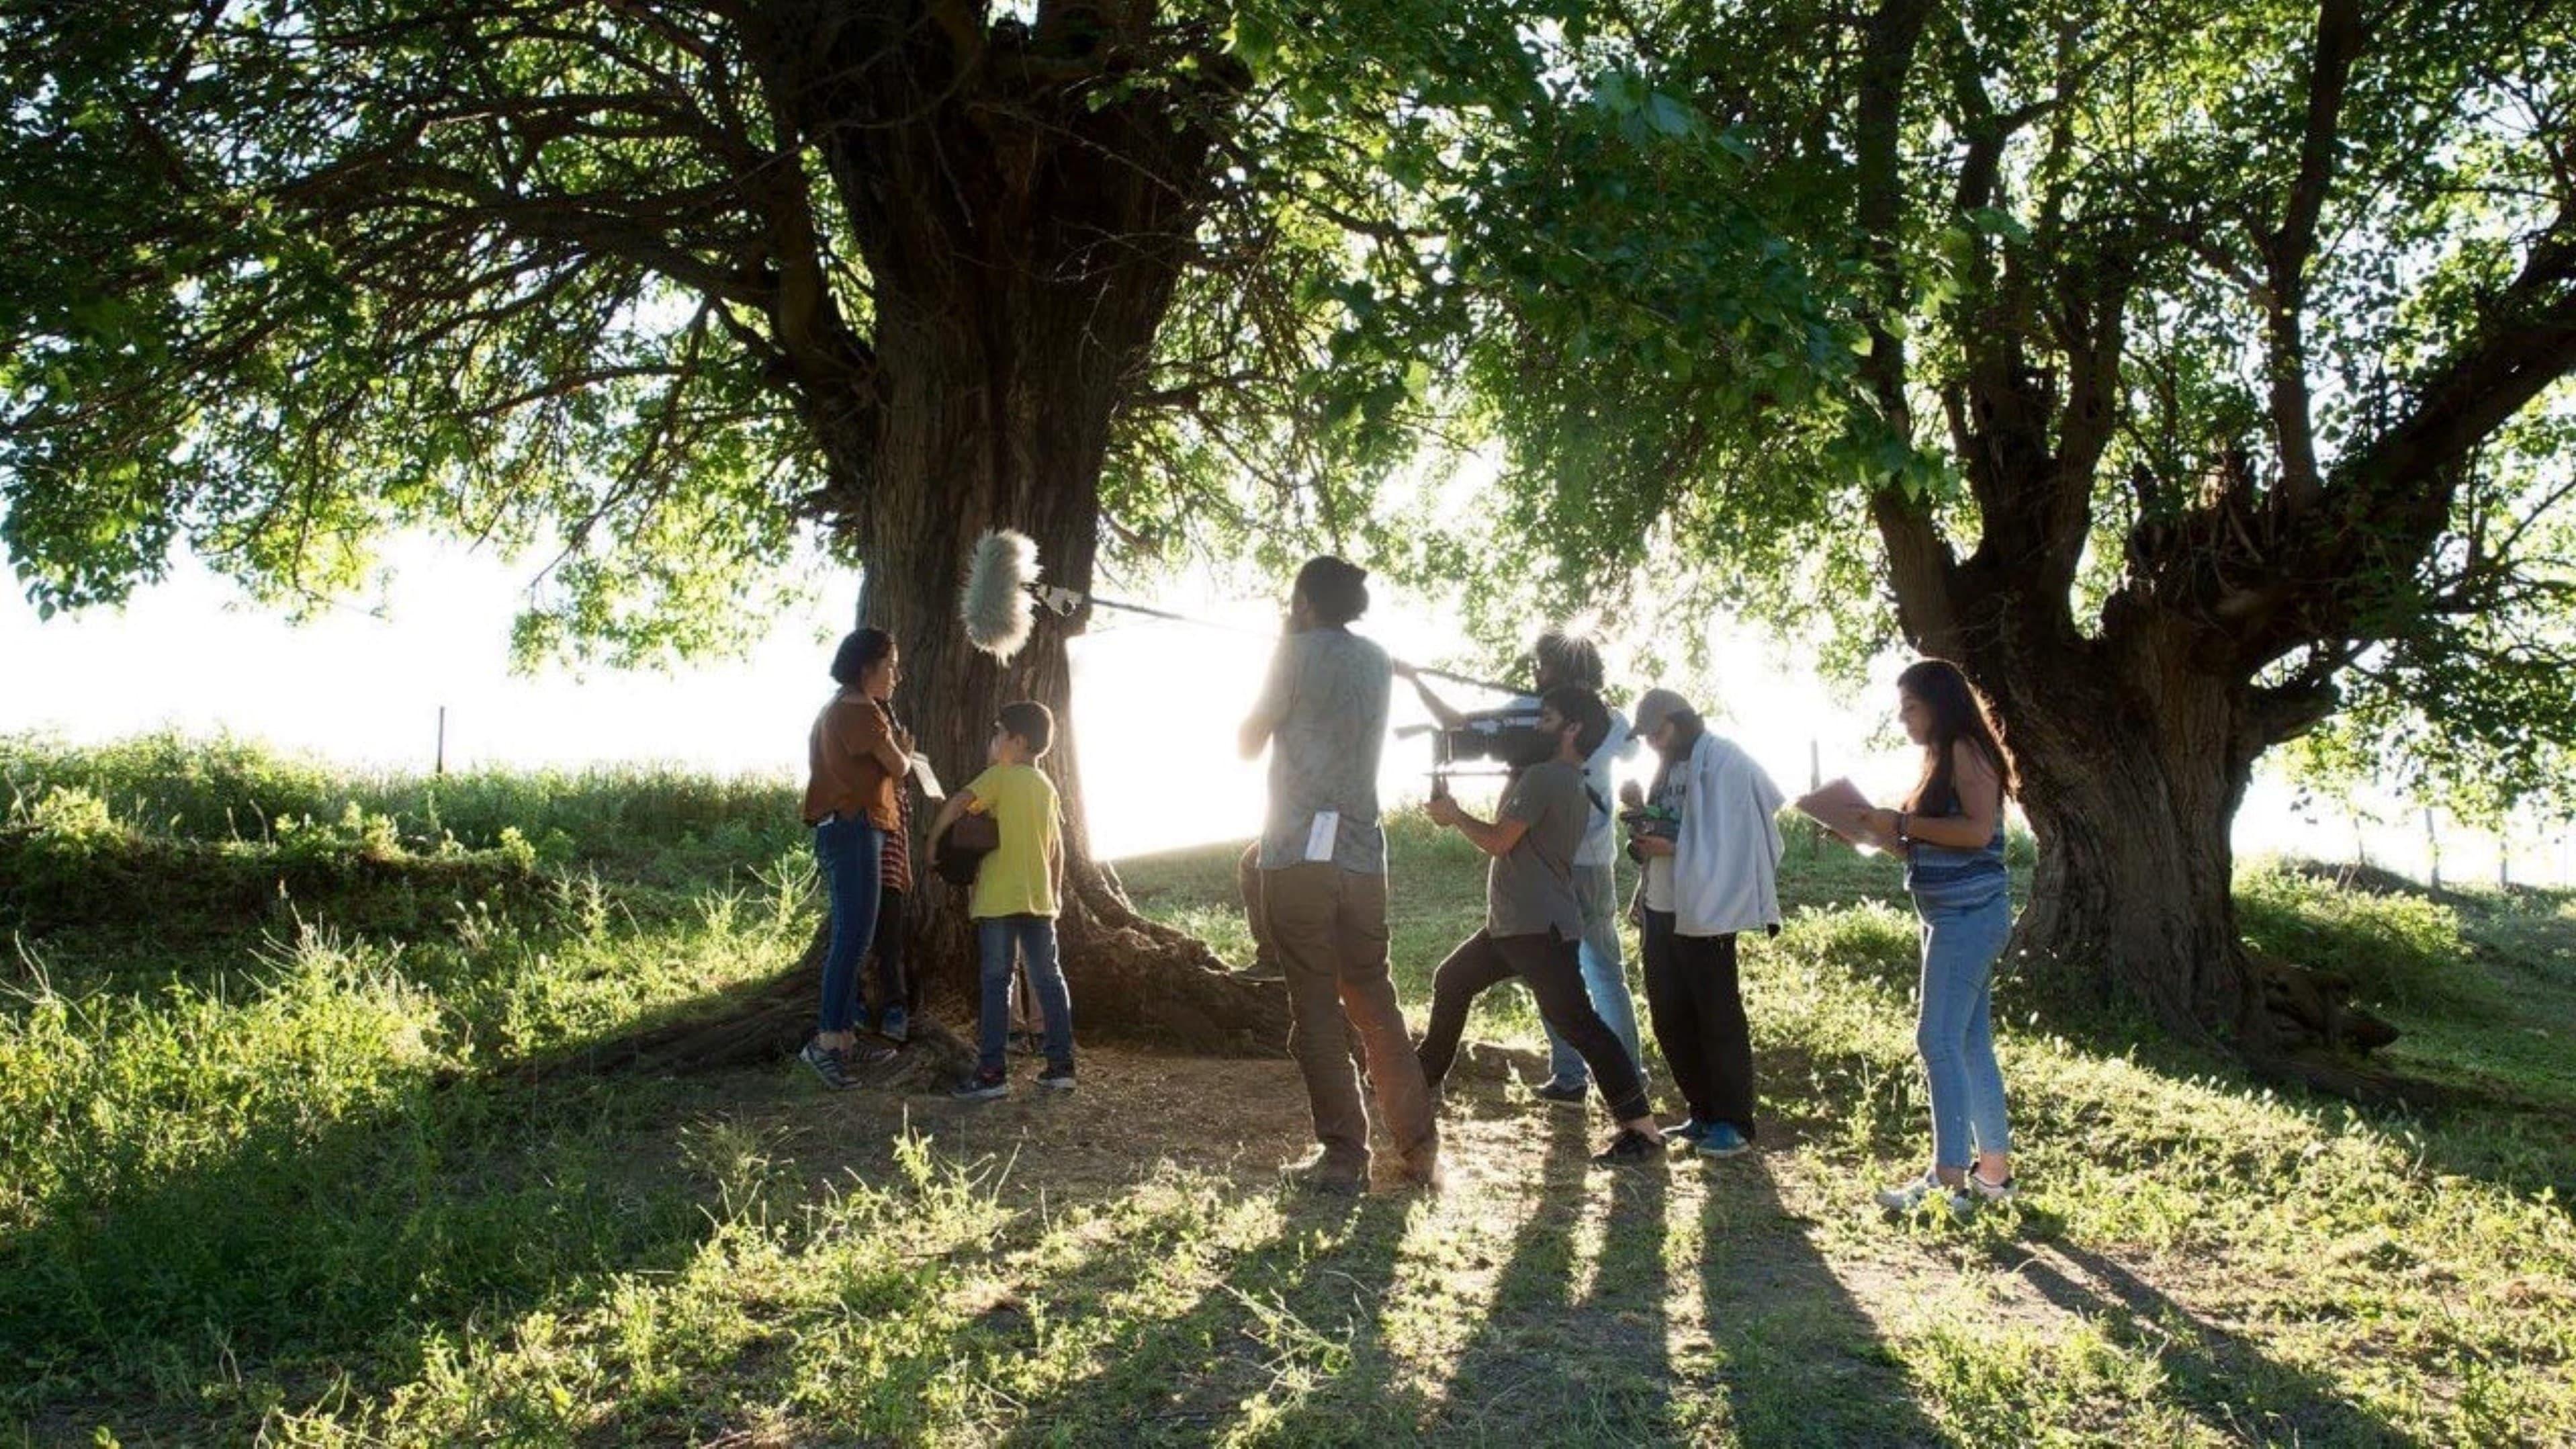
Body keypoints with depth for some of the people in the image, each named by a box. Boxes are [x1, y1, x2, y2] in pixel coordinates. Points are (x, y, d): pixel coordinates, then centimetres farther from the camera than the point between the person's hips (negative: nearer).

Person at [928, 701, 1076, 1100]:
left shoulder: (1000, 776, -5)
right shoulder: (1047, 786, 15)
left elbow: (959, 802, -20)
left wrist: (933, 840, -9)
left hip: (999, 898, -6)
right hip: (1040, 899, 6)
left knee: (996, 982, -3)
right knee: (1048, 980, 10)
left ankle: (991, 1071, -5)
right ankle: (1061, 1065, 10)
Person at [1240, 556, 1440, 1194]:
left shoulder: (1299, 652, -4)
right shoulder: (1377, 662, 14)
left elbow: (1250, 742, 4)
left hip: (1299, 854, -5)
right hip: (1362, 854, 6)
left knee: (1315, 1008, -2)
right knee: (1374, 1002, 12)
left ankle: (1344, 1156, -3)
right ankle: (1419, 1148, 12)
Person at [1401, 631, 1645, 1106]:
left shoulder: (1527, 713, -8)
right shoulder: (1610, 721, 3)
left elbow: (1459, 724, -6)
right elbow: (1632, 751, 27)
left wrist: (1414, 680, 3)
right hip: (1597, 864, 4)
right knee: (1607, 970, 15)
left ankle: (1569, 1076, 2)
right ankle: (1629, 1071, 16)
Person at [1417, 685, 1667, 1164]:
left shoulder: (1543, 776, -16)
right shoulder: (1571, 781, 16)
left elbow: (1499, 841, -16)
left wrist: (1454, 815, 0)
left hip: (1539, 930, -11)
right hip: (1513, 925, 11)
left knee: (1575, 1021, -14)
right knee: (1451, 980, 23)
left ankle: (1643, 1129, -15)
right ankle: (1424, 1078, 37)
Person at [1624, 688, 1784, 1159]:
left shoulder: (1722, 760, -10)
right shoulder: (1668, 767, 15)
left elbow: (1730, 839, -16)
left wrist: (1672, 848, -22)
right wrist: (1645, 840, 5)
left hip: (1704, 913, -8)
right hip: (1661, 912, 8)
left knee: (1718, 1018, -1)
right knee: (1669, 1018, 11)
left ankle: (1733, 1122, 8)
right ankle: (1702, 1113, 22)